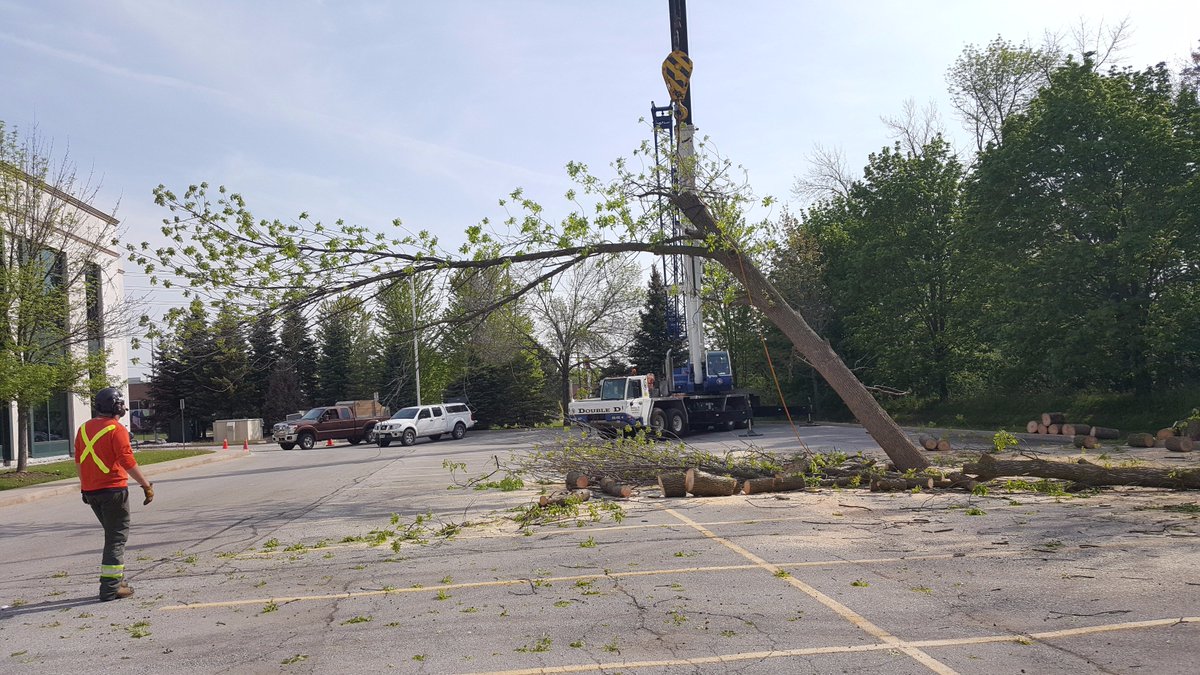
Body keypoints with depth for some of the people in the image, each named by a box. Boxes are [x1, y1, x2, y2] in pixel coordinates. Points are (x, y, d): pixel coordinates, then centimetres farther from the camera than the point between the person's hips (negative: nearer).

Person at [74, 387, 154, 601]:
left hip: (91, 491, 8)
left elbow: (79, 460, 16)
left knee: (112, 534, 20)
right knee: (117, 537, 0)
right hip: (112, 489, -8)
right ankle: (110, 588, -2)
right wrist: (147, 485, -13)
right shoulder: (116, 429, -14)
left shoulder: (84, 428, 10)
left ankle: (115, 579, 25)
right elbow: (128, 462, -18)